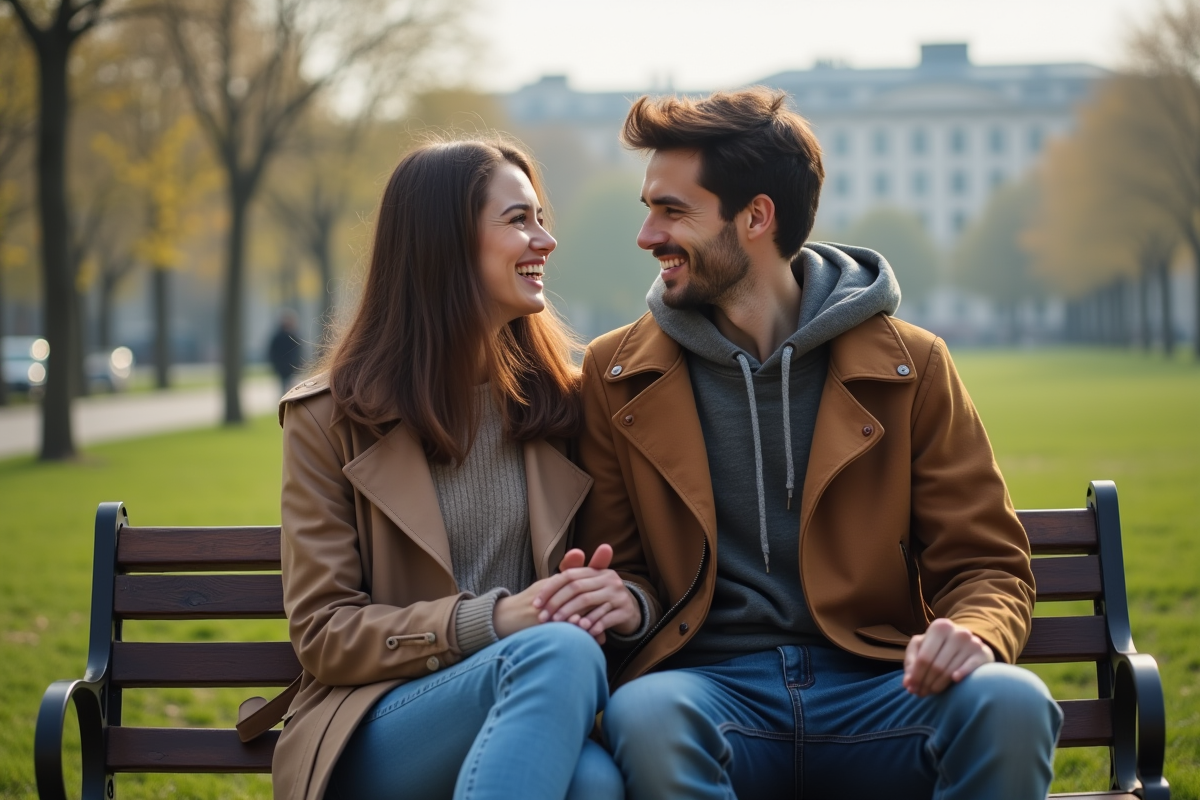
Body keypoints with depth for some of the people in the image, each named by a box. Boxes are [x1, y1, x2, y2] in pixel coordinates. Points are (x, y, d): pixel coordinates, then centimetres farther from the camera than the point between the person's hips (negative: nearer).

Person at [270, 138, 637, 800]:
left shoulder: (563, 401, 13)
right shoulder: (329, 418, 3)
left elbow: (622, 563, 16)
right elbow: (322, 634, -1)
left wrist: (623, 601, -10)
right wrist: (489, 621, -17)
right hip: (374, 732, -2)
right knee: (560, 652, -35)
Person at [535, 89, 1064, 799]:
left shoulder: (909, 367, 8)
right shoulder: (617, 376, 12)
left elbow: (989, 564, 8)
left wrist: (971, 634, -16)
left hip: (876, 688, 0)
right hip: (711, 685, 0)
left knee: (1010, 704, -32)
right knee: (644, 715, -36)